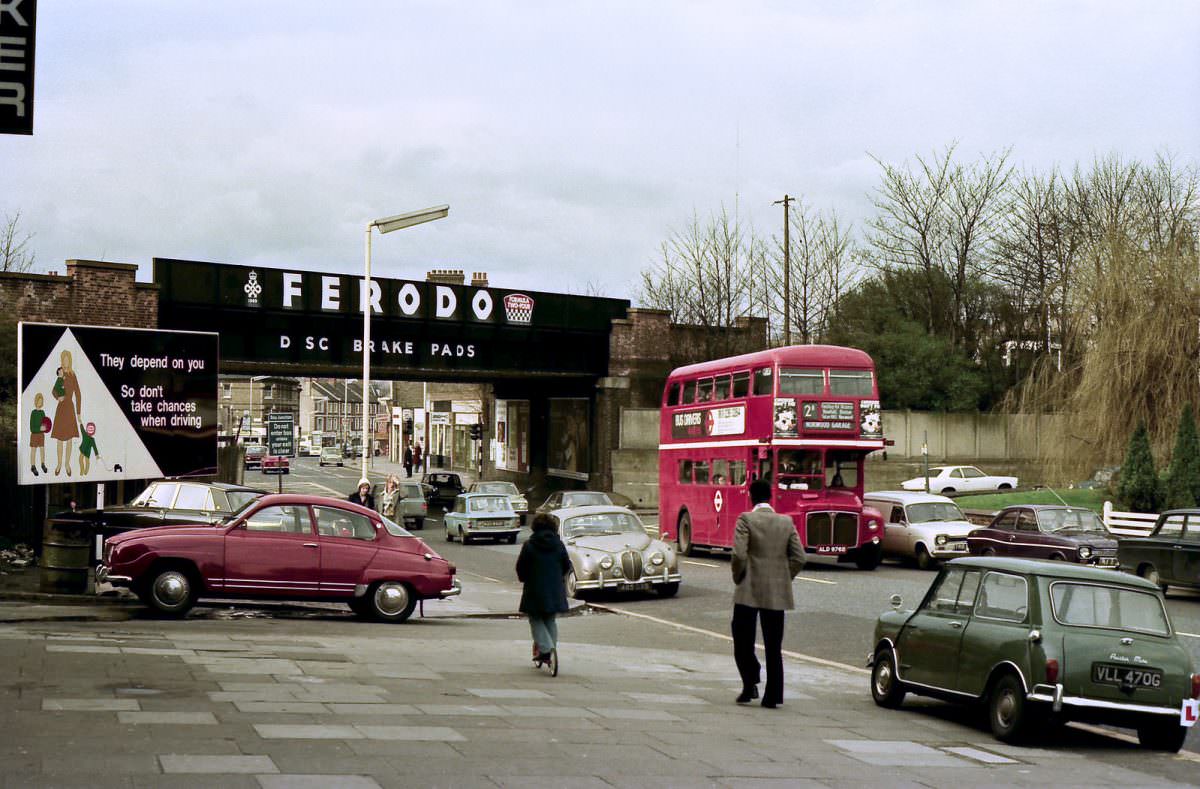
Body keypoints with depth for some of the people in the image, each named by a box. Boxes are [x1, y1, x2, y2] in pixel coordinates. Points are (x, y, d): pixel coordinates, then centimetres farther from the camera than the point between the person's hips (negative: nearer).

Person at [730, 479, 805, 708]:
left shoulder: (746, 520, -8)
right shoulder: (786, 522, 4)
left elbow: (739, 555, -16)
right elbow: (799, 557, 2)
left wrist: (738, 577, 1)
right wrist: (783, 578, 13)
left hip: (749, 591, -4)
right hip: (778, 594, 4)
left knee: (743, 640, 10)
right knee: (773, 646, 7)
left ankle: (750, 684, 0)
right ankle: (773, 695, 5)